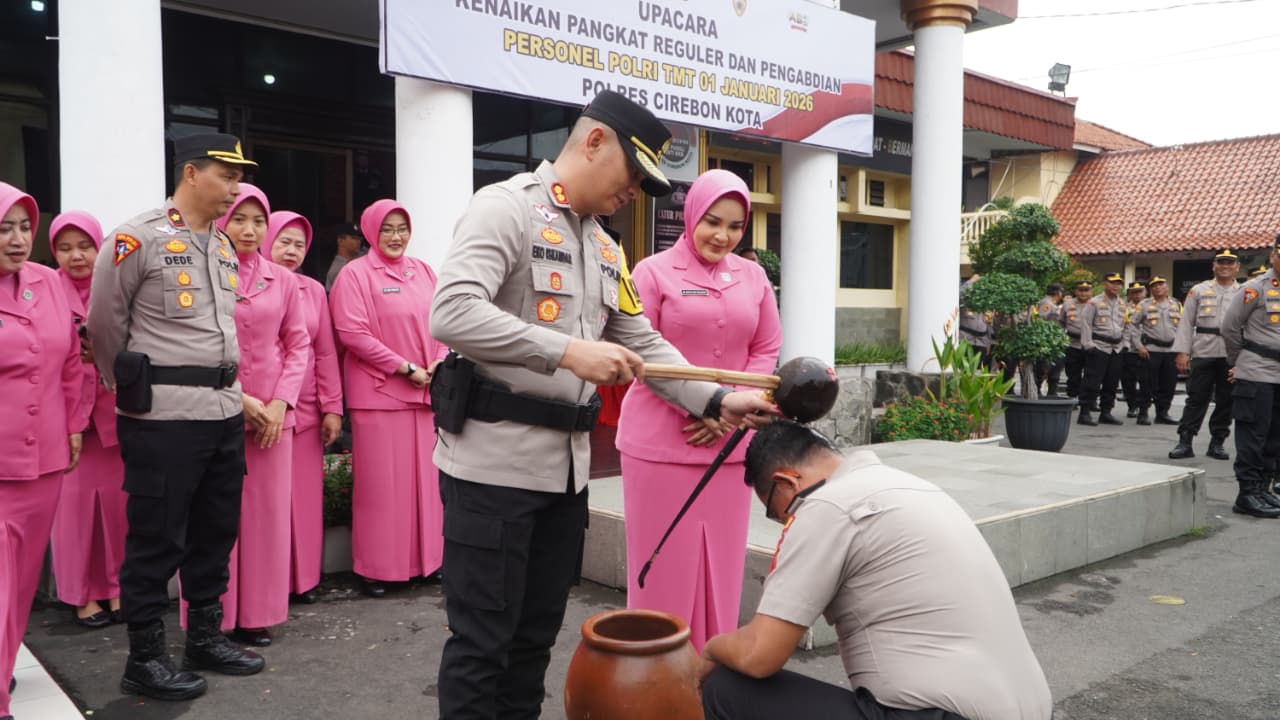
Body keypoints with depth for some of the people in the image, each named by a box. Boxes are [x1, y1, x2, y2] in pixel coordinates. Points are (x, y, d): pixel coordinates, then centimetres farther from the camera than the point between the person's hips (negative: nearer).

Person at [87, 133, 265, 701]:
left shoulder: (224, 245, 13)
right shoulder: (138, 238, -9)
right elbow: (103, 324, -3)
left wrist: (224, 385, 18)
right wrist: (133, 389, 7)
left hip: (224, 410, 7)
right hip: (163, 416, -7)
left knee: (216, 529, 15)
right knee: (157, 538, 2)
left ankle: (205, 638, 30)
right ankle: (145, 659, 16)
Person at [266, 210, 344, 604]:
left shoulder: (313, 291, 10)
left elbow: (326, 353, 10)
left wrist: (332, 408, 7)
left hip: (305, 412, 4)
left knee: (305, 496, 8)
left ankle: (303, 577, 20)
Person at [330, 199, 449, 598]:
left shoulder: (423, 271, 13)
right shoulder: (356, 274, -5)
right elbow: (352, 332, -13)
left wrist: (440, 362, -5)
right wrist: (405, 368, -14)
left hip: (426, 391, 6)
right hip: (379, 393, -5)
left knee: (425, 477, 11)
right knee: (381, 482, 0)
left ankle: (427, 557, 23)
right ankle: (378, 568, 11)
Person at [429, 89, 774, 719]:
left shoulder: (606, 250, 17)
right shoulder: (505, 207, -9)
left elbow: (644, 345, 18)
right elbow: (452, 313, -24)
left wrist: (716, 401, 5)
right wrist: (568, 351, -27)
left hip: (566, 466, 8)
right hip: (494, 464, -8)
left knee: (536, 636, 16)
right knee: (483, 641, 2)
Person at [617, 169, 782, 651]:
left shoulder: (753, 277, 9)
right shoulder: (654, 272, -2)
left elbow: (767, 351, 9)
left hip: (731, 443, 4)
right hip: (661, 442, -3)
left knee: (722, 564, 11)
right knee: (664, 567, 3)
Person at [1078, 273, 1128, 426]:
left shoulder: (1123, 305, 17)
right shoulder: (1094, 302, -4)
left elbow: (1125, 326, 23)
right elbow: (1085, 323, -8)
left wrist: (1124, 344, 13)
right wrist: (1088, 344, -14)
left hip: (1116, 349, 7)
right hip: (1099, 347, -7)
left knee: (1111, 383, 10)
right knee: (1092, 381, -9)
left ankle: (1106, 412, 18)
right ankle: (1085, 413, -6)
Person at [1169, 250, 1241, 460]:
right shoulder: (1199, 291, 7)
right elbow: (1186, 323, 4)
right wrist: (1182, 352, -4)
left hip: (1232, 356, 1)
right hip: (1203, 353, -1)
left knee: (1226, 401, 7)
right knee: (1196, 398, 0)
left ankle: (1217, 443, 17)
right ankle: (1185, 442, 3)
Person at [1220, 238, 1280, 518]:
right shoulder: (1256, 288, -7)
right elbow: (1229, 327, -3)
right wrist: (1238, 361, 7)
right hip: (1256, 375, -6)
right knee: (1253, 436, -4)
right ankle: (1248, 494, 0)